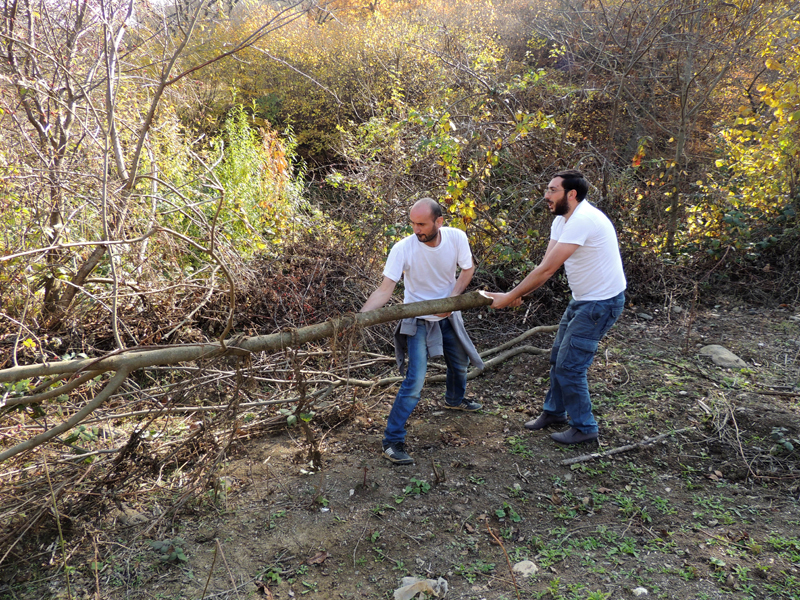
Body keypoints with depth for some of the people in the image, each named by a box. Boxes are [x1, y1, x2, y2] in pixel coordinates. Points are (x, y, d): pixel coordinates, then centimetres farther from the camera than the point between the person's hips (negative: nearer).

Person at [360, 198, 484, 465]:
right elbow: (385, 289, -30)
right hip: (418, 320, -5)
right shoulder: (403, 249, -27)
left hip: (448, 315, 5)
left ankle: (454, 399, 57)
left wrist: (451, 299, -17)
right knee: (415, 382, -14)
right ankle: (392, 441, -3)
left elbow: (467, 269, -2)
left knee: (460, 363, 24)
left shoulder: (456, 237, -17)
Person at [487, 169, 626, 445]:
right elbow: (546, 266, 0)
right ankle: (554, 411, 38)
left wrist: (510, 297, -24)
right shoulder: (562, 220, 6)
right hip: (582, 299, 10)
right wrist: (518, 294, -13)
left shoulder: (583, 220, -27)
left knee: (569, 366, -5)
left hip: (601, 303, -10)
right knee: (558, 357, 19)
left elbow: (547, 269, -29)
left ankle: (584, 427, 14)